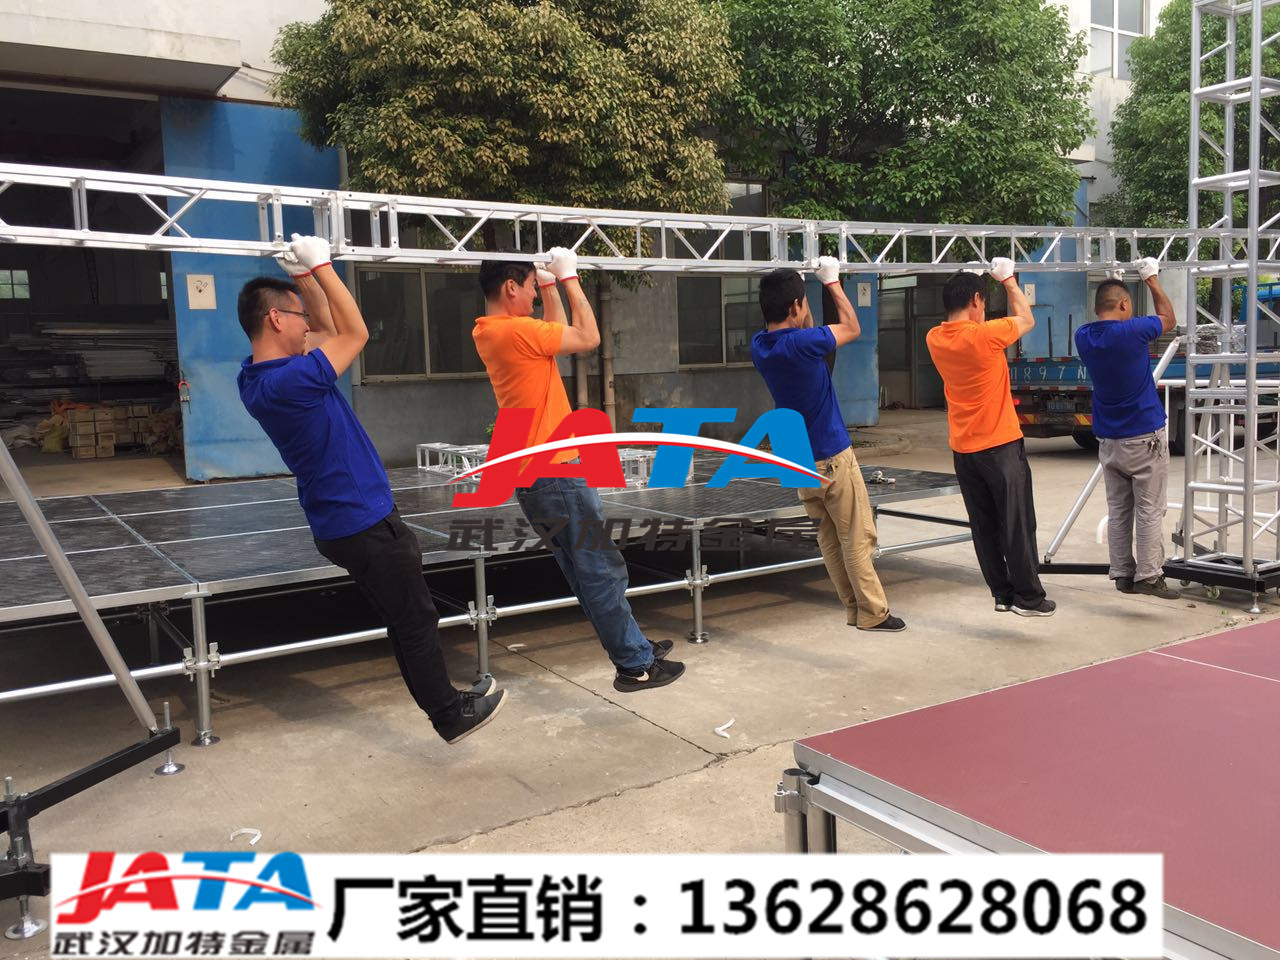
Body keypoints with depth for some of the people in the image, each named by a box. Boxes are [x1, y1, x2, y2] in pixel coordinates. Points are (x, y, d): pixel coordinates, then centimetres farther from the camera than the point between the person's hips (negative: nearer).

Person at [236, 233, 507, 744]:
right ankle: (451, 716, 18)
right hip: (365, 525, -10)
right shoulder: (286, 381, -26)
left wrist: (303, 275, 8)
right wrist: (319, 266, -8)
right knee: (415, 621, 4)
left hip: (341, 524, 10)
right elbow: (355, 332, -15)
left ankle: (445, 699, 31)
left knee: (407, 620, 19)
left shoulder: (258, 376, 4)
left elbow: (330, 329, 17)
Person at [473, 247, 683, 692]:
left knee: (589, 572, 15)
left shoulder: (488, 332, 12)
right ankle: (635, 665, 6)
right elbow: (588, 337, -11)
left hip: (536, 476, 10)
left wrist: (550, 285, 18)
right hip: (556, 473, -10)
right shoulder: (514, 330, -18)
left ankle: (634, 648, 25)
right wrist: (569, 278, -3)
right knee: (603, 571, -2)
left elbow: (556, 333, 26)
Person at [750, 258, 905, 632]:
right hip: (832, 457, -8)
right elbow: (852, 328, -4)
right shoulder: (801, 344, -23)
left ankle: (855, 608, 19)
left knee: (829, 538, 13)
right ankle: (873, 613, 7)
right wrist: (832, 282, 6)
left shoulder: (759, 346, -1)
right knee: (857, 538, 2)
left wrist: (791, 285, 14)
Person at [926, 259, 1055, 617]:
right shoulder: (985, 335, -16)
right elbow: (1026, 319, 3)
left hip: (963, 449, 6)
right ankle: (1029, 597, 11)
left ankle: (1002, 593, 18)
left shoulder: (935, 339, 0)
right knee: (1017, 525, 3)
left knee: (984, 527, 11)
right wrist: (1008, 280, 14)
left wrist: (966, 281, 23)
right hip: (1000, 445, -6)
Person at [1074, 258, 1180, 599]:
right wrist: (1152, 280, 14)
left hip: (1108, 440, 6)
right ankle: (1149, 576, 2)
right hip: (1144, 438, -6)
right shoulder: (1131, 331, -15)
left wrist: (1115, 282, 23)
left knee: (1118, 511, 11)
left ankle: (1123, 575, 14)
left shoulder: (1084, 338, 0)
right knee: (1149, 511, 1)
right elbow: (1168, 320, 5)